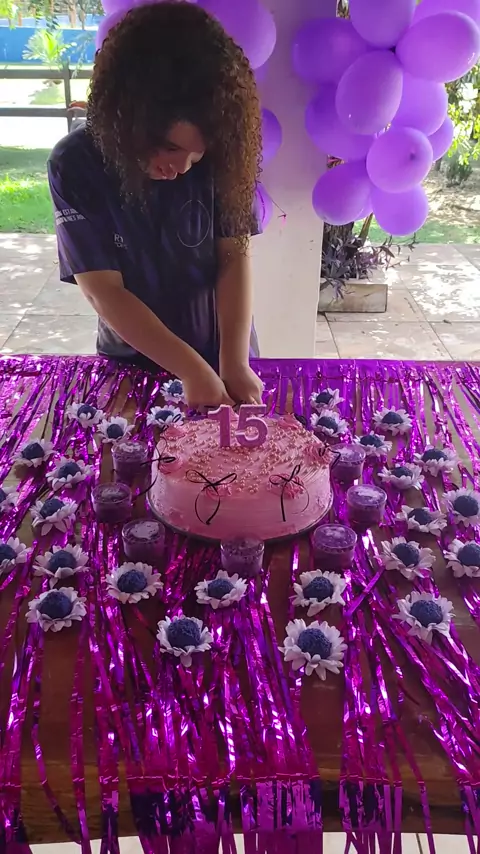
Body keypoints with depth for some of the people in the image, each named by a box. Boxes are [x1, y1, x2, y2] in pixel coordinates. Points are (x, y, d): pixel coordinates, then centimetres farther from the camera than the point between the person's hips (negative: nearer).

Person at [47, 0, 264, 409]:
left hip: (221, 354, 1)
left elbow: (235, 256, -14)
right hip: (132, 362, -1)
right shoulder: (76, 165, -19)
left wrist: (234, 362, -26)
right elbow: (105, 292, -21)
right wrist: (191, 370, -27)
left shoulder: (216, 156, -15)